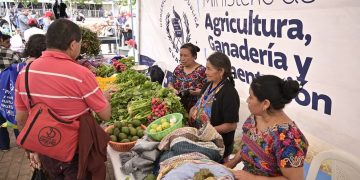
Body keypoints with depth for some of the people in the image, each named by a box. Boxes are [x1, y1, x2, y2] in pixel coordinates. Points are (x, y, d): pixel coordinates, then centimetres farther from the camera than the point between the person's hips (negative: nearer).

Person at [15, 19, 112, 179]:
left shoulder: (24, 73, -7)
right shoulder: (80, 74, -25)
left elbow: (21, 119, 3)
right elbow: (106, 115, -15)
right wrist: (105, 97, 7)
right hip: (76, 153, -5)